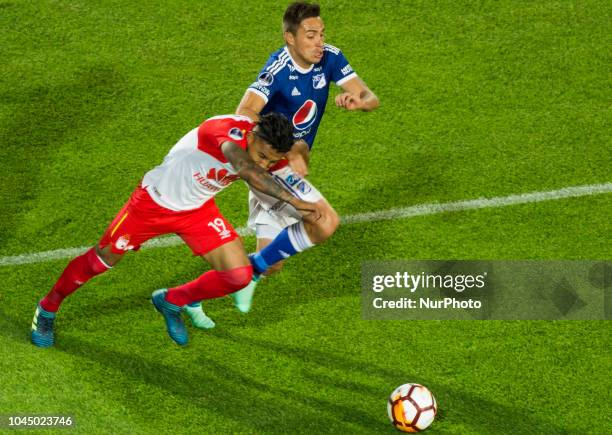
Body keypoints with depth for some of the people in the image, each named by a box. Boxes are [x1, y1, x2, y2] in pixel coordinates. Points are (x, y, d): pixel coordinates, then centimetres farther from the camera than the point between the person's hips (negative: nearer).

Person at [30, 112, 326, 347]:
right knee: (100, 262, 9)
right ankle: (47, 309, 37)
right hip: (154, 202, -6)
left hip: (198, 210, 6)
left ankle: (171, 302, 20)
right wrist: (294, 201, -65)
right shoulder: (229, 130, -40)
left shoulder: (267, 151, -17)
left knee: (240, 275, -6)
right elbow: (246, 167, -59)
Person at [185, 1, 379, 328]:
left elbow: (371, 98, -3)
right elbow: (244, 114, -37)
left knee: (271, 264, 11)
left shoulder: (330, 58, -4)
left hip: (290, 161, 8)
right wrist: (288, 150, -45)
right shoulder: (279, 69, -24)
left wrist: (358, 101, -27)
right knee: (327, 222, -24)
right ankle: (252, 270, -9)